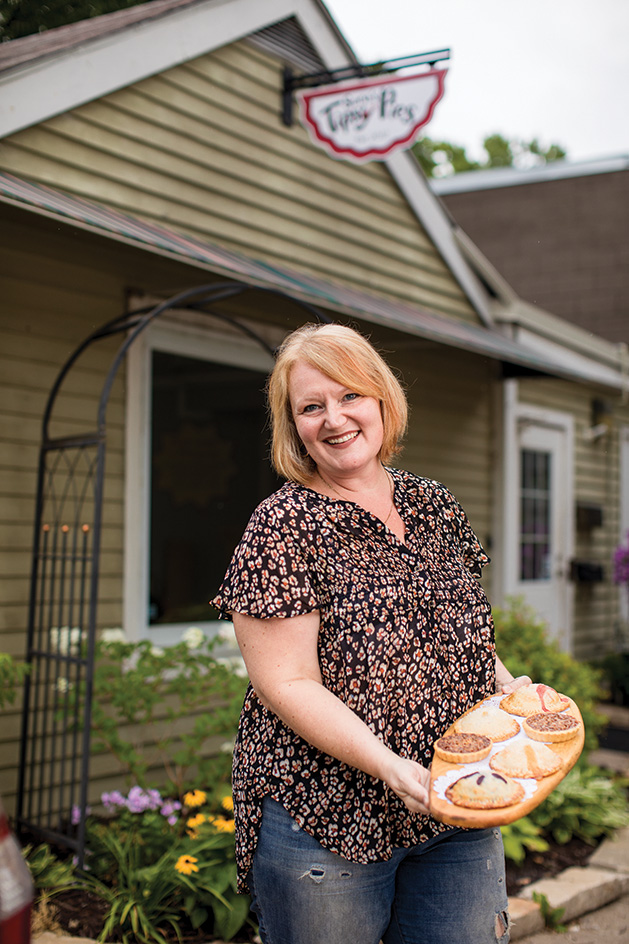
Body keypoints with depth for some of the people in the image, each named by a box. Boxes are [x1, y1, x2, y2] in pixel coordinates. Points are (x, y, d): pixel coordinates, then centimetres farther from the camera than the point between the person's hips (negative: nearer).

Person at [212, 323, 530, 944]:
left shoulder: (435, 507, 6)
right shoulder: (282, 528, -13)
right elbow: (288, 684, -17)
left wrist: (509, 686, -2)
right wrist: (393, 768, -26)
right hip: (326, 819, -5)